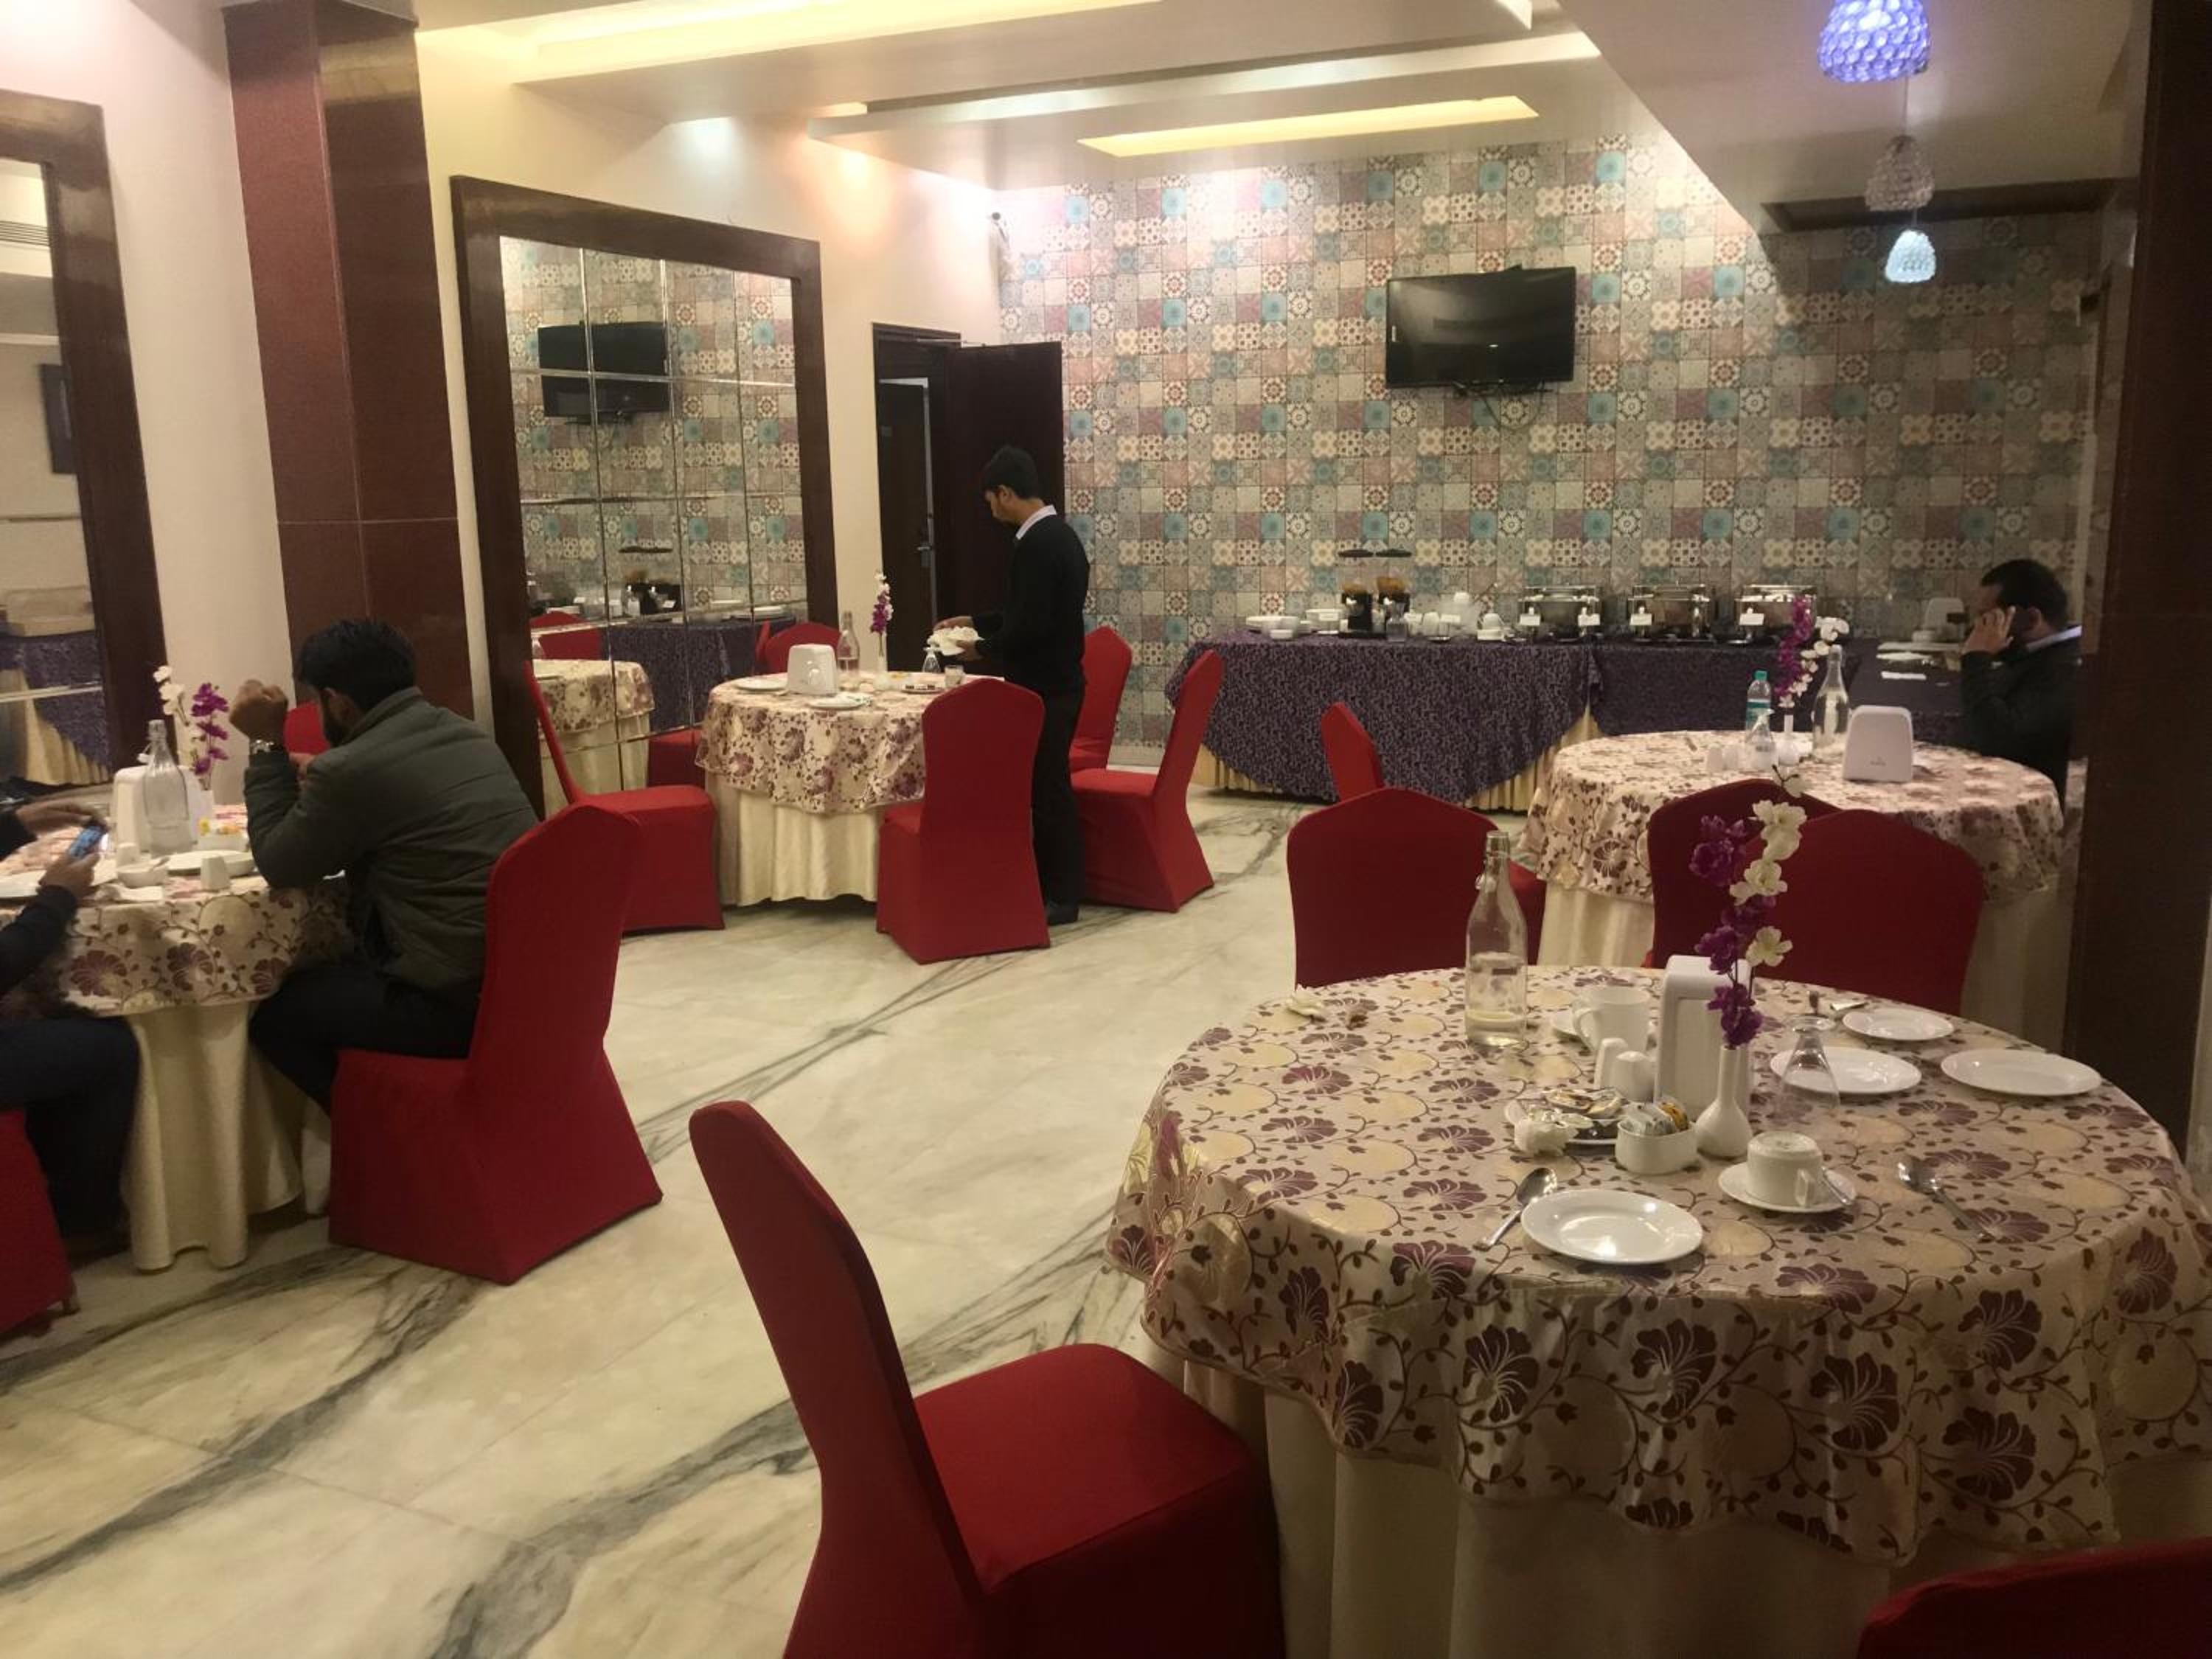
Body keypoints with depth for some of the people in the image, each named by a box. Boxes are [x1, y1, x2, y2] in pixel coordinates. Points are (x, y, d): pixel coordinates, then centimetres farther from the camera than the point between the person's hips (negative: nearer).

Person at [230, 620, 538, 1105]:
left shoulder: (349, 769, -14)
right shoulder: (467, 733, 10)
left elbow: (279, 865, 1)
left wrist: (267, 744, 4)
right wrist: (315, 794, 25)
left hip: (461, 1000, -8)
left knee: (274, 1015, 10)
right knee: (332, 971, 28)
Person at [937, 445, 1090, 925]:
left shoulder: (1037, 544, -20)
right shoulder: (1060, 534, 11)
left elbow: (1029, 627, -24)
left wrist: (983, 649, -7)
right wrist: (977, 623, 20)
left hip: (1044, 688, -10)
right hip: (1059, 682, 10)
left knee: (1048, 788, -1)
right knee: (1049, 785, 15)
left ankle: (1063, 896, 7)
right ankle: (1052, 882, 24)